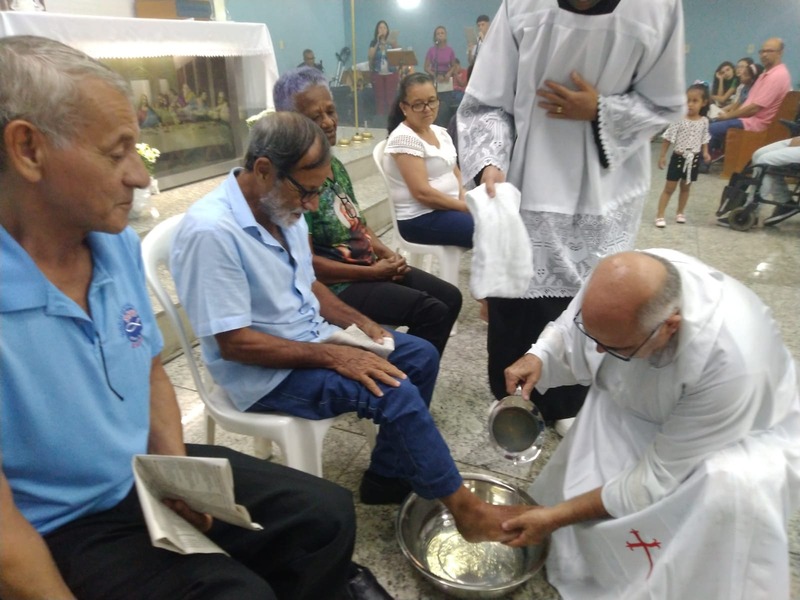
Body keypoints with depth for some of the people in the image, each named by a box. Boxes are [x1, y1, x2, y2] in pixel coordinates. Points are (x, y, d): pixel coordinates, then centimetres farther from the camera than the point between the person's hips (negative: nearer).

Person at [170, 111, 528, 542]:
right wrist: (332, 356, -24)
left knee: (421, 356, 4)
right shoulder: (210, 231, -25)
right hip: (267, 373, -9)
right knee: (395, 392, -22)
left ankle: (387, 479, 14)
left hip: (312, 337, 9)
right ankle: (463, 508, -2)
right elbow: (234, 343, -24)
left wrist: (359, 324, -3)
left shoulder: (282, 209, 0)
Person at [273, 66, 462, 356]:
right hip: (334, 284, -9)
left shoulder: (335, 165, 10)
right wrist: (373, 272, -17)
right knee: (431, 312, -19)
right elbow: (306, 261, -22)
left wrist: (387, 253, -2)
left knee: (450, 297, 7)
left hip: (371, 265, 9)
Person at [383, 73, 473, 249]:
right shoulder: (404, 139, -15)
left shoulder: (440, 132, 11)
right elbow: (422, 193, -21)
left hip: (449, 207, 8)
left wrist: (465, 198, -6)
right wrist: (466, 206, -15)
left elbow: (455, 173, 16)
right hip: (419, 218, -8)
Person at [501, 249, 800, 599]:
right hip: (646, 408, 5)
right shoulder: (624, 281, -29)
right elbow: (568, 332, -7)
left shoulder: (730, 362, -41)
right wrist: (538, 358, -29)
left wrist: (558, 516, -26)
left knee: (733, 490, -33)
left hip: (746, 433, -4)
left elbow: (661, 475, -32)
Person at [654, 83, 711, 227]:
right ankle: (660, 215, 4)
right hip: (678, 157, -3)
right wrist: (662, 156, -9)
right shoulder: (679, 120, -12)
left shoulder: (704, 121, -1)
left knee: (686, 187, 15)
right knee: (669, 188, 0)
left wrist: (705, 152, -5)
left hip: (694, 159, 3)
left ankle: (680, 213, 28)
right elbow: (668, 139, -8)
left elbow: (704, 140, 9)